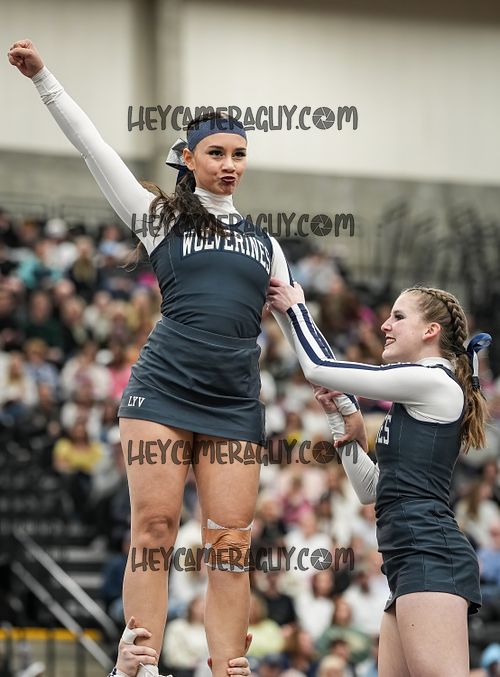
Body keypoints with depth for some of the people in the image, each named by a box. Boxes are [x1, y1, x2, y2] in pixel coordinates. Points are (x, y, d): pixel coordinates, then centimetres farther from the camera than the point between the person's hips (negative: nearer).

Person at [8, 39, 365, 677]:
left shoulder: (264, 245, 20)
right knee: (154, 528, -11)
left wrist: (347, 403, 18)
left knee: (228, 545, -4)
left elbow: (301, 329, 23)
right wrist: (43, 78, -3)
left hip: (235, 404, 3)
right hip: (163, 387, -3)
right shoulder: (161, 217, 11)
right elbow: (95, 149, 4)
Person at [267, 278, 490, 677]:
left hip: (429, 554, -11)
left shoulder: (432, 380, -3)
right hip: (414, 561, 11)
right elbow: (371, 488, 29)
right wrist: (338, 417, 27)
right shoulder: (417, 403, 27)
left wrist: (295, 308, 14)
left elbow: (318, 368, -2)